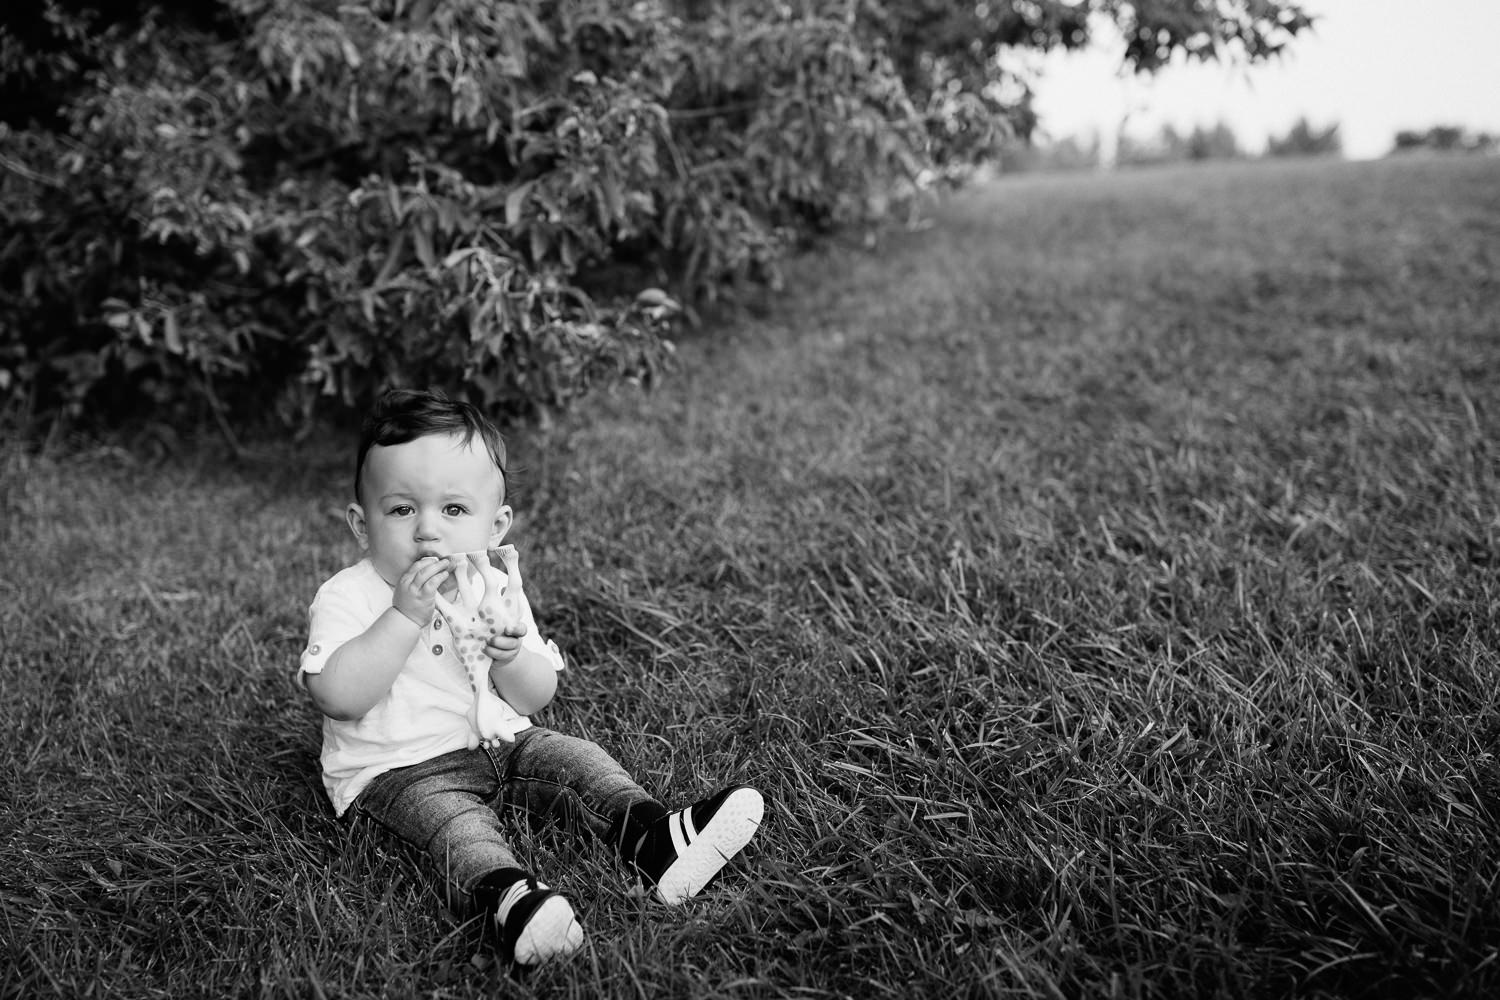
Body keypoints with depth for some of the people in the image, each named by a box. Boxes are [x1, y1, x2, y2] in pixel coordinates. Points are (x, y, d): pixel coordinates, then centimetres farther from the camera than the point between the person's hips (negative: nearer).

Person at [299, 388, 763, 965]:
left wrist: (513, 656, -22)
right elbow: (338, 698, -27)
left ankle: (651, 840, -24)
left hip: (500, 743, 6)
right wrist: (405, 615, -31)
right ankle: (505, 896, -57)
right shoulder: (347, 599, -12)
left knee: (573, 758, -10)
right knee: (450, 816, -32)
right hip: (400, 769, -6)